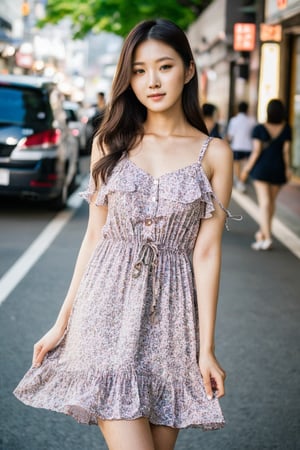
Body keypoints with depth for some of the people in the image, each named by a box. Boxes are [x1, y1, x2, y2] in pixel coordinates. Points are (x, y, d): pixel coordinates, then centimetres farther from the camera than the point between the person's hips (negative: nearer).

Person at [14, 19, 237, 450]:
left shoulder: (214, 154, 1)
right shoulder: (111, 143, 7)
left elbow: (206, 251, -1)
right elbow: (94, 234, 9)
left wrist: (207, 347, -4)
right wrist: (62, 321, 7)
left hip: (171, 314, 0)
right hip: (109, 305, 0)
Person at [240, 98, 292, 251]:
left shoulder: (259, 129, -10)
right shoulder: (286, 129, -4)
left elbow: (256, 151, -10)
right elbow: (286, 151, -2)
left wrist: (247, 168, 0)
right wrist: (287, 168, 9)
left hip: (261, 168, -3)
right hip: (278, 169, 3)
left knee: (264, 202, -6)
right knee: (271, 201, 17)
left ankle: (267, 237, -16)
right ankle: (263, 231, 31)